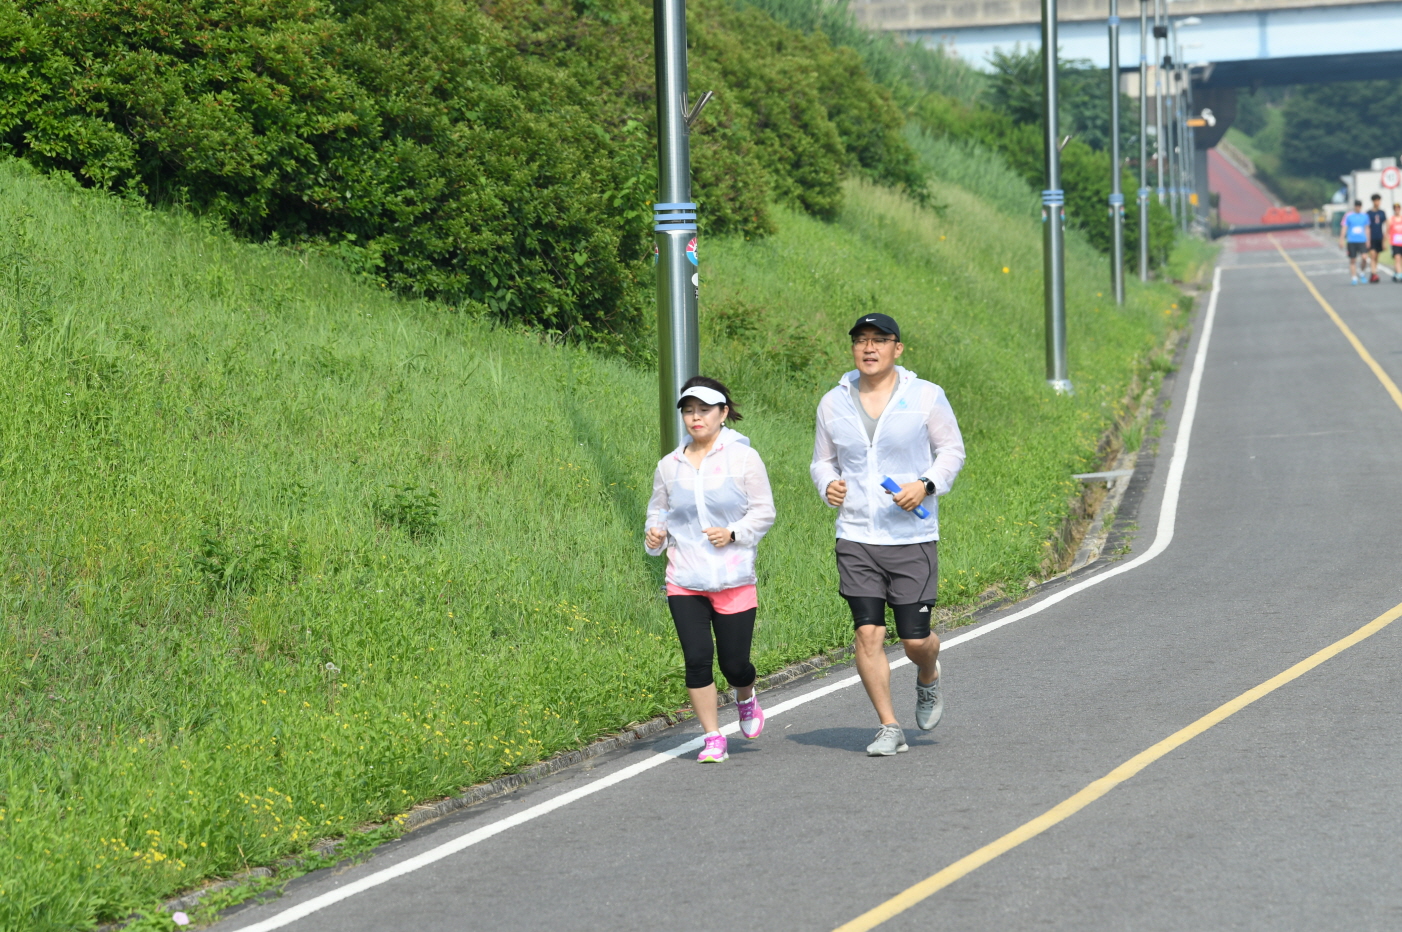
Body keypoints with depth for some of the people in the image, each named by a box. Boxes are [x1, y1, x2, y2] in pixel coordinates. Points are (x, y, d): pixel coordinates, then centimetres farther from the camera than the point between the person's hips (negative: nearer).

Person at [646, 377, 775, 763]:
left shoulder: (743, 458, -2)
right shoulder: (669, 466, 7)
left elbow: (764, 511, 1)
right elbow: (658, 510, 18)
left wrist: (733, 533, -16)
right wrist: (655, 534, -4)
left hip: (734, 581, -2)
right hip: (684, 582, 2)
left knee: (734, 662, 1)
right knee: (697, 658, -8)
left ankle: (746, 697, 38)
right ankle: (713, 738, 6)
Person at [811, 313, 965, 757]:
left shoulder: (926, 397, -2)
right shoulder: (834, 403, 5)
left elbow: (952, 449, 5)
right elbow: (823, 459, 16)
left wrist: (926, 485, -13)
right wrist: (828, 485, -7)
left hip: (913, 538, -2)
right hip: (856, 538, 2)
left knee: (915, 640, -1)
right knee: (868, 633, -8)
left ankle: (928, 679, 36)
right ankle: (889, 728, 3)